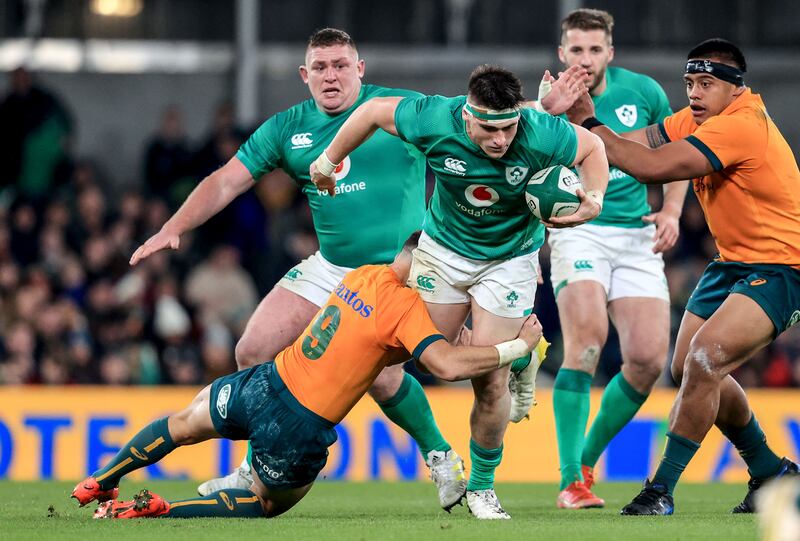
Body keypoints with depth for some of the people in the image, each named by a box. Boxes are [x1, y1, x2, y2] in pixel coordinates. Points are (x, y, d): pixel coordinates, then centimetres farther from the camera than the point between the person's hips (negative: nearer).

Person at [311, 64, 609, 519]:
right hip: (445, 248, 2)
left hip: (510, 257, -1)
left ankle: (482, 485, 14)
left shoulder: (541, 135, -30)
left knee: (491, 382, -5)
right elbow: (375, 111, -10)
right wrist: (330, 159, 3)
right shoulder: (434, 120, -29)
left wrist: (594, 201, -26)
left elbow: (592, 147, -9)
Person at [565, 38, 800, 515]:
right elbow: (637, 144, -1)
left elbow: (654, 168, -31)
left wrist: (590, 123, -22)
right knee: (689, 369, 10)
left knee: (704, 361, -23)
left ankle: (662, 490, -17)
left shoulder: (740, 126, -26)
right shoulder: (699, 118, 3)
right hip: (734, 261, 10)